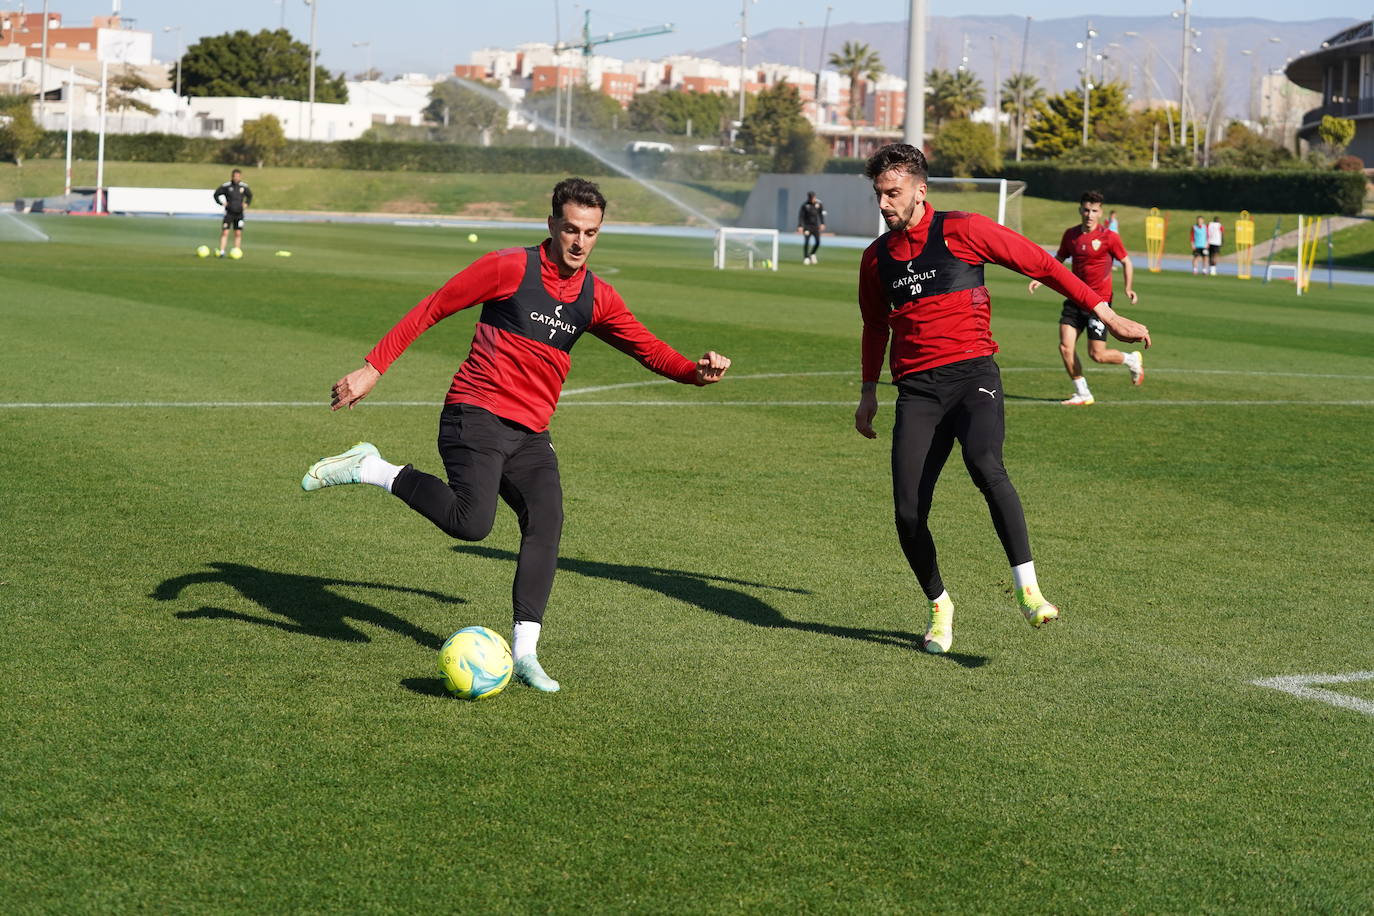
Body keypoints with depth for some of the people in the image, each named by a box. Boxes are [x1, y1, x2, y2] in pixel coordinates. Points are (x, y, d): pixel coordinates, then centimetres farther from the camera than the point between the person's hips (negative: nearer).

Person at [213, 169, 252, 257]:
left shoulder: (244, 187, 2)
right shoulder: (226, 186, -6)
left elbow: (250, 196, 21)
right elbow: (216, 194, 5)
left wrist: (246, 204, 7)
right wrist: (222, 203, -5)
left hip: (239, 213, 3)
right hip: (229, 212, -3)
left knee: (238, 233, 3)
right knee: (225, 232, -10)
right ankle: (221, 252, -9)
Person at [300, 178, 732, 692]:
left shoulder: (596, 298, 10)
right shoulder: (511, 268, -6)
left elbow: (649, 349, 13)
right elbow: (432, 308, -1)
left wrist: (695, 371, -9)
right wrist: (372, 368, -3)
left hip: (530, 435, 6)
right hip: (476, 414, -5)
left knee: (546, 525, -12)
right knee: (472, 522, -24)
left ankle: (524, 651, -8)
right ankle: (369, 470, -5)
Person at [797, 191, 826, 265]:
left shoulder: (818, 203, 0)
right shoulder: (805, 205, -9)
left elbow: (821, 214, 6)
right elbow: (800, 216, -10)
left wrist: (822, 224, -3)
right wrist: (800, 226, -18)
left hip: (816, 226, 3)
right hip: (807, 226, -3)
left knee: (818, 242, -3)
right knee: (806, 242, -11)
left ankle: (812, 254, 21)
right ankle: (806, 258, -3)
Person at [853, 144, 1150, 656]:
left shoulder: (962, 231, -1)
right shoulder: (876, 257, 13)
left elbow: (1042, 265, 3)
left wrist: (1106, 314, 2)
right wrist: (869, 391, 29)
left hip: (972, 373, -4)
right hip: (917, 390, 4)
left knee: (985, 464, -33)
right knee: (908, 513, -9)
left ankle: (1028, 589, -32)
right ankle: (939, 607, 16)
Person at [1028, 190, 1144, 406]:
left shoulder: (1109, 237, -8)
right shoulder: (1070, 234, 5)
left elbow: (1126, 262, 2)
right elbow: (1058, 259, 19)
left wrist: (1128, 288, -13)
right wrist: (1040, 279, 6)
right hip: (1075, 299, 5)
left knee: (1097, 355, -6)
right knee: (1065, 347, -8)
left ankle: (1133, 360, 25)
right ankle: (1082, 394, 7)